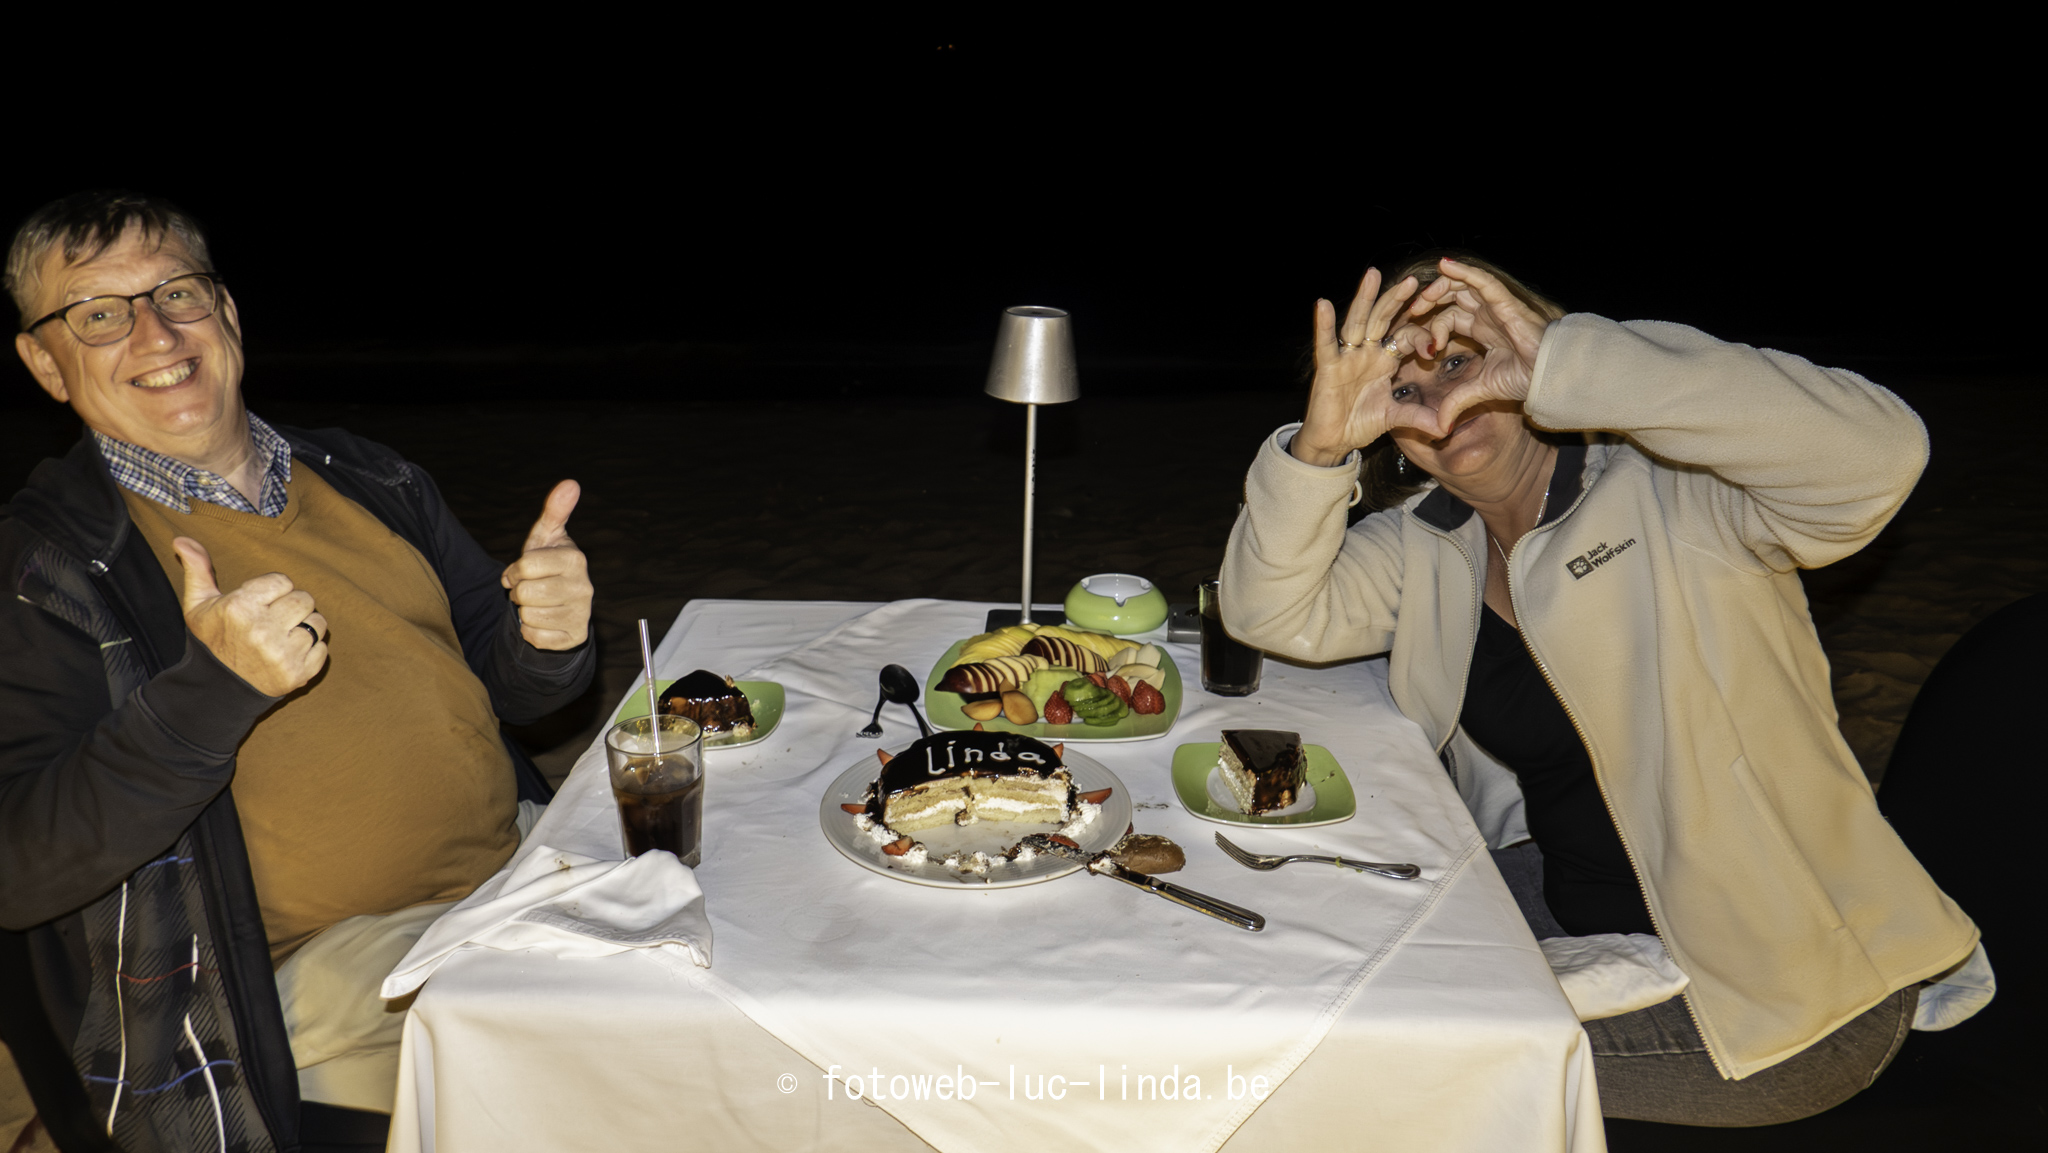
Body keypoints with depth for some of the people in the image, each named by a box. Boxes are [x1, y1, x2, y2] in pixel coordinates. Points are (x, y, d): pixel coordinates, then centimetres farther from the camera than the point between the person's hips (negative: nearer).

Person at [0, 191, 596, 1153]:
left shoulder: (370, 483, 12)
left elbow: (493, 684, 18)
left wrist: (545, 638, -7)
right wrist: (212, 692, -27)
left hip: (524, 873, 6)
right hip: (324, 960, -6)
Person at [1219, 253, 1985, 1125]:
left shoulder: (1670, 494, -16)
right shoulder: (1426, 548, 4)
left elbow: (1877, 454, -34)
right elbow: (1274, 613, -6)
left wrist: (1562, 367, -38)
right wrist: (1319, 446, -25)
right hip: (1568, 904, 7)